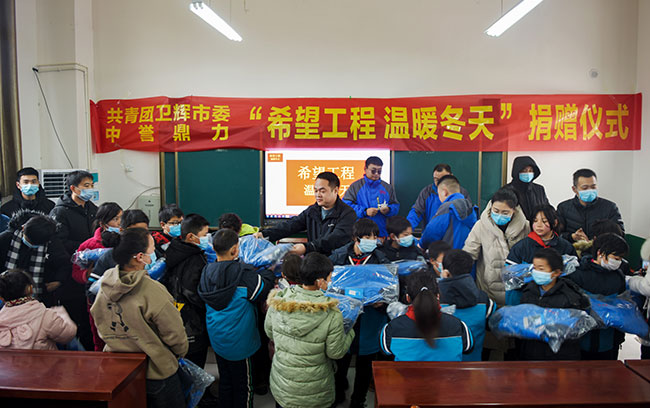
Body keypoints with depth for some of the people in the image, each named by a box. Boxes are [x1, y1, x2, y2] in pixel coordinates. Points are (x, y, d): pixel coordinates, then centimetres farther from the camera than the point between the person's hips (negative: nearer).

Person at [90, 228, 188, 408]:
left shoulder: (104, 287, -7)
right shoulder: (152, 291, -28)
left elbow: (101, 329, 7)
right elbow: (175, 334, -19)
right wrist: (180, 352, 2)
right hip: (157, 373, -6)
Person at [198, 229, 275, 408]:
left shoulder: (207, 272, -4)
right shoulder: (242, 273, -24)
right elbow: (263, 291, -18)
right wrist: (269, 273, 1)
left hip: (217, 339, 6)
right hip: (238, 342, -6)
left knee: (225, 380, 23)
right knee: (243, 385, 12)